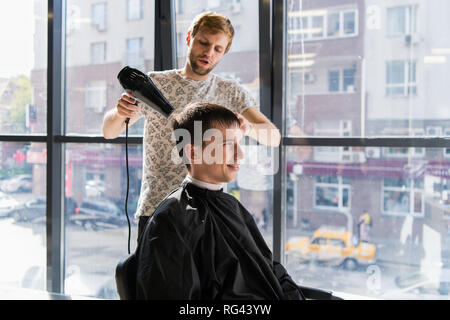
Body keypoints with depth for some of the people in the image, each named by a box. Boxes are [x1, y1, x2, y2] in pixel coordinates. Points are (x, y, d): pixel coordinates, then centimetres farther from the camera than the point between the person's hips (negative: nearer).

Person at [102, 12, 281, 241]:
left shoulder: (231, 92, 8)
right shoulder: (154, 83, 6)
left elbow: (274, 137, -2)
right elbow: (109, 132, 4)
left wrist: (248, 127, -24)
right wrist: (119, 113, -20)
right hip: (155, 209, -1)